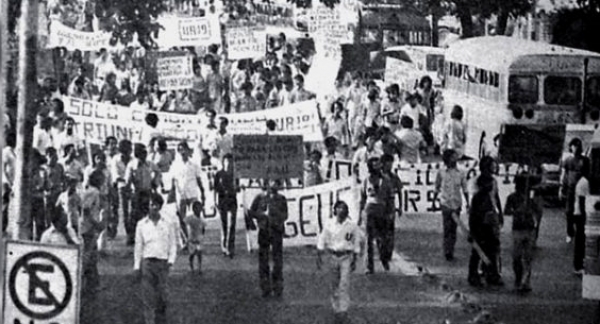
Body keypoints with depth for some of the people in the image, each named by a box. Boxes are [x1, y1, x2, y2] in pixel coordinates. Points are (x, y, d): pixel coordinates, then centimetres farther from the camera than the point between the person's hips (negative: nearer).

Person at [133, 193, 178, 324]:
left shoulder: (168, 225, 9)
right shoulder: (141, 224, 10)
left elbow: (173, 245, 10)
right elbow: (138, 246, 11)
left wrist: (171, 260, -6)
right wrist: (136, 266, 5)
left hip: (162, 263, 0)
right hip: (147, 262, 0)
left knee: (161, 295, 0)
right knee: (147, 295, -7)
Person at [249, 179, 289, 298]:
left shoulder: (281, 199, 6)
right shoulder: (260, 197, 5)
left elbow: (284, 215, 3)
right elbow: (251, 212, 8)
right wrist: (262, 215, -7)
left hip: (277, 231, 0)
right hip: (264, 230, 1)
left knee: (278, 259, -2)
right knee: (263, 259, 3)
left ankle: (278, 287, 5)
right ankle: (265, 288, 10)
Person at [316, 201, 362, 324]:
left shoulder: (352, 226, -3)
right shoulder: (330, 225, -2)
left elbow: (356, 244, 6)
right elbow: (322, 241, 2)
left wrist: (354, 261, 7)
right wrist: (318, 256, -3)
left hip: (346, 257, -2)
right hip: (333, 256, 2)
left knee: (344, 284, -11)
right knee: (334, 284, 9)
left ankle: (343, 310, -13)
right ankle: (336, 308, 22)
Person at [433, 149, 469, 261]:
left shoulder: (461, 174, 5)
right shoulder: (441, 173, 1)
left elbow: (464, 190, 9)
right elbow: (437, 188, 11)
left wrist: (467, 203, 4)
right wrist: (434, 200, 11)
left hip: (457, 204, 2)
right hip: (445, 204, -2)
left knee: (453, 229, 7)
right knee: (447, 228, -10)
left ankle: (450, 252, 15)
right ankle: (447, 252, -9)